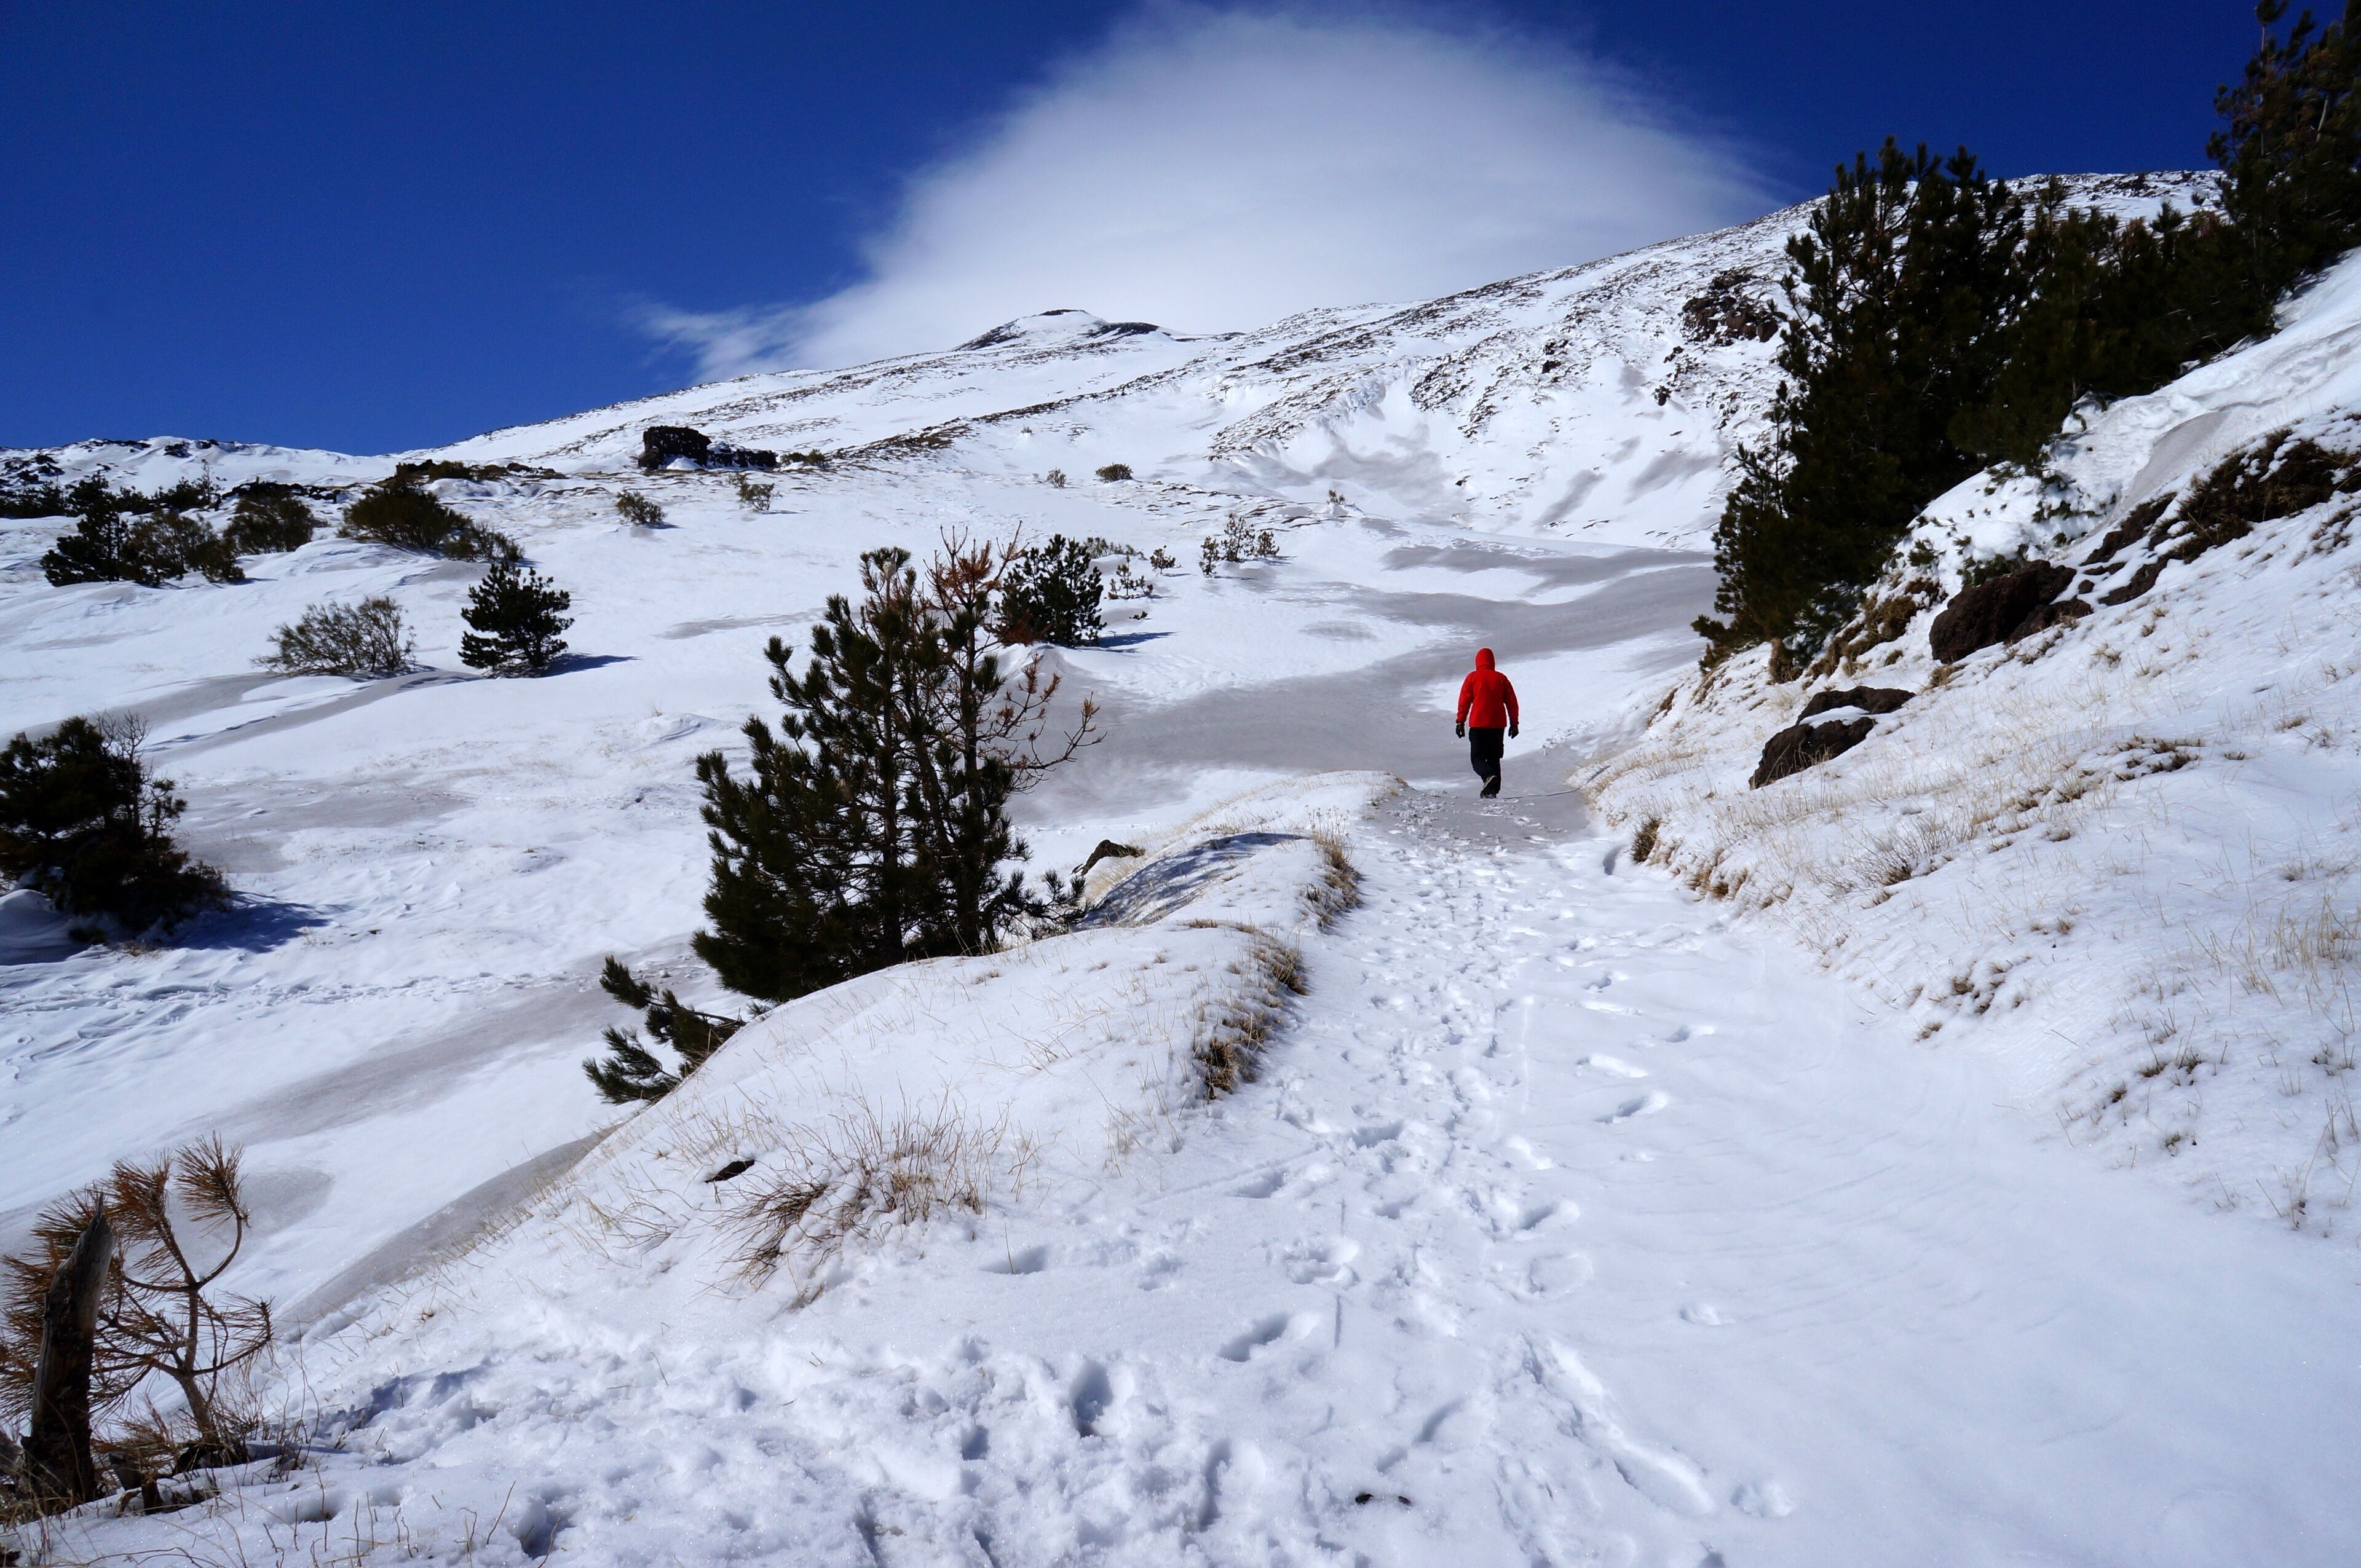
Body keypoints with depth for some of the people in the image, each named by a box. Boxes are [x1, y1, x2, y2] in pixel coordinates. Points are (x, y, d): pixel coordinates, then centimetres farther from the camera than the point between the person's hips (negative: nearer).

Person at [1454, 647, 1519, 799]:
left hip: (1478, 725, -3)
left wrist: (1461, 722, 2)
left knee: (1477, 757, 2)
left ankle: (1489, 776, -27)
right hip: (1498, 725, 3)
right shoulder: (1501, 678, 6)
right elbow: (1512, 702, 8)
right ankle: (1492, 790, 6)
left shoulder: (1473, 678, -2)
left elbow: (1464, 701, -3)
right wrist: (1514, 723, 14)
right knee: (1494, 758, 13)